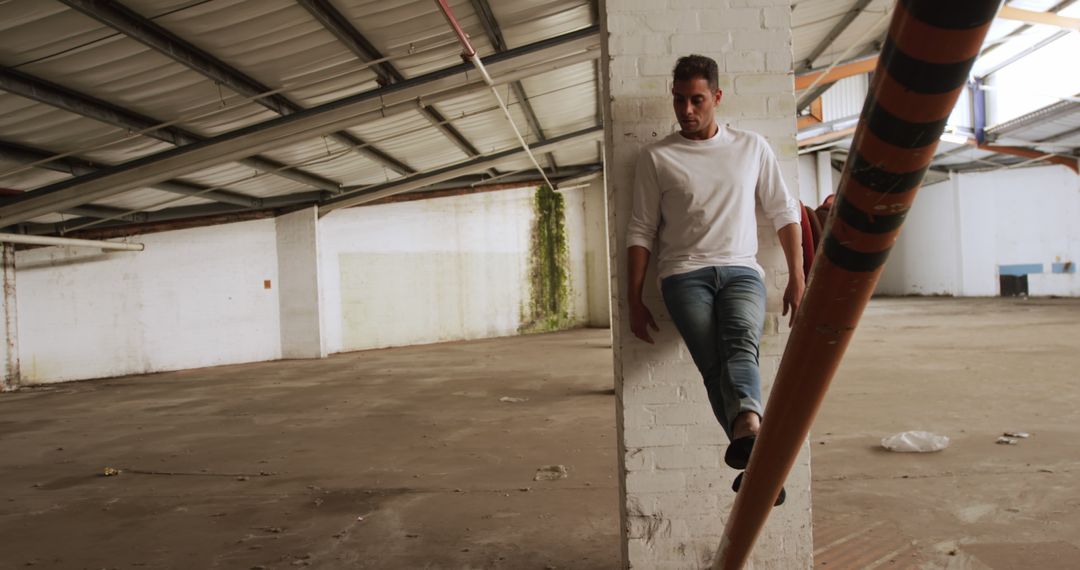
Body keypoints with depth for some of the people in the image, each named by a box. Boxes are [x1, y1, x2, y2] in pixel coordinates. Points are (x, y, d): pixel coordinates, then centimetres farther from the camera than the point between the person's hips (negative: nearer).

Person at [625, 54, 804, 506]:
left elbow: (785, 213, 18)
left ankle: (745, 435, -54)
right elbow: (640, 232, 9)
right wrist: (635, 301, 5)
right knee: (713, 364, -23)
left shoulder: (752, 147, 15)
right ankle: (758, 458, -37)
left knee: (741, 345, -30)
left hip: (741, 272, 1)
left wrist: (797, 278, 10)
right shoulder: (656, 157, 10)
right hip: (685, 275, 0)